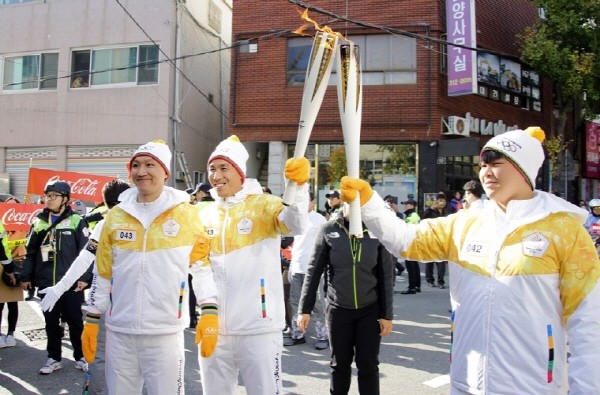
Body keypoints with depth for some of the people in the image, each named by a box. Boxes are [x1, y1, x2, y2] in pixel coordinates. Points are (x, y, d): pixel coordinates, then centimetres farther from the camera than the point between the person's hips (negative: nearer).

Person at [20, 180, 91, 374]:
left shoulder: (76, 221, -4)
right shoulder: (39, 221, 9)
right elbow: (31, 252, 13)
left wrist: (84, 276, -12)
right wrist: (26, 276, 9)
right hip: (46, 282, 4)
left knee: (75, 321, 5)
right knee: (51, 322, 12)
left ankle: (80, 356, 19)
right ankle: (54, 358, 24)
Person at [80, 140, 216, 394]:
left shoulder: (185, 213, -3)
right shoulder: (116, 215, 5)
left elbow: (202, 266, -1)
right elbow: (103, 274, 11)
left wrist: (209, 313, -9)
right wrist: (91, 321, 10)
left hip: (165, 332, -3)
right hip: (119, 332, 3)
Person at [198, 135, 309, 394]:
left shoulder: (263, 204, -6)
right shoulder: (207, 214, 9)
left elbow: (296, 226, -25)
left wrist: (299, 186, -41)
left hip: (258, 328, -5)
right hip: (214, 327, 5)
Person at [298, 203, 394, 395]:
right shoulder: (329, 229, -6)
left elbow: (386, 276, -2)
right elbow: (314, 270, -2)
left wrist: (387, 314, -2)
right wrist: (305, 308, -3)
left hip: (370, 309, 0)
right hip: (338, 309, 0)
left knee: (368, 365, 6)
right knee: (340, 364, 12)